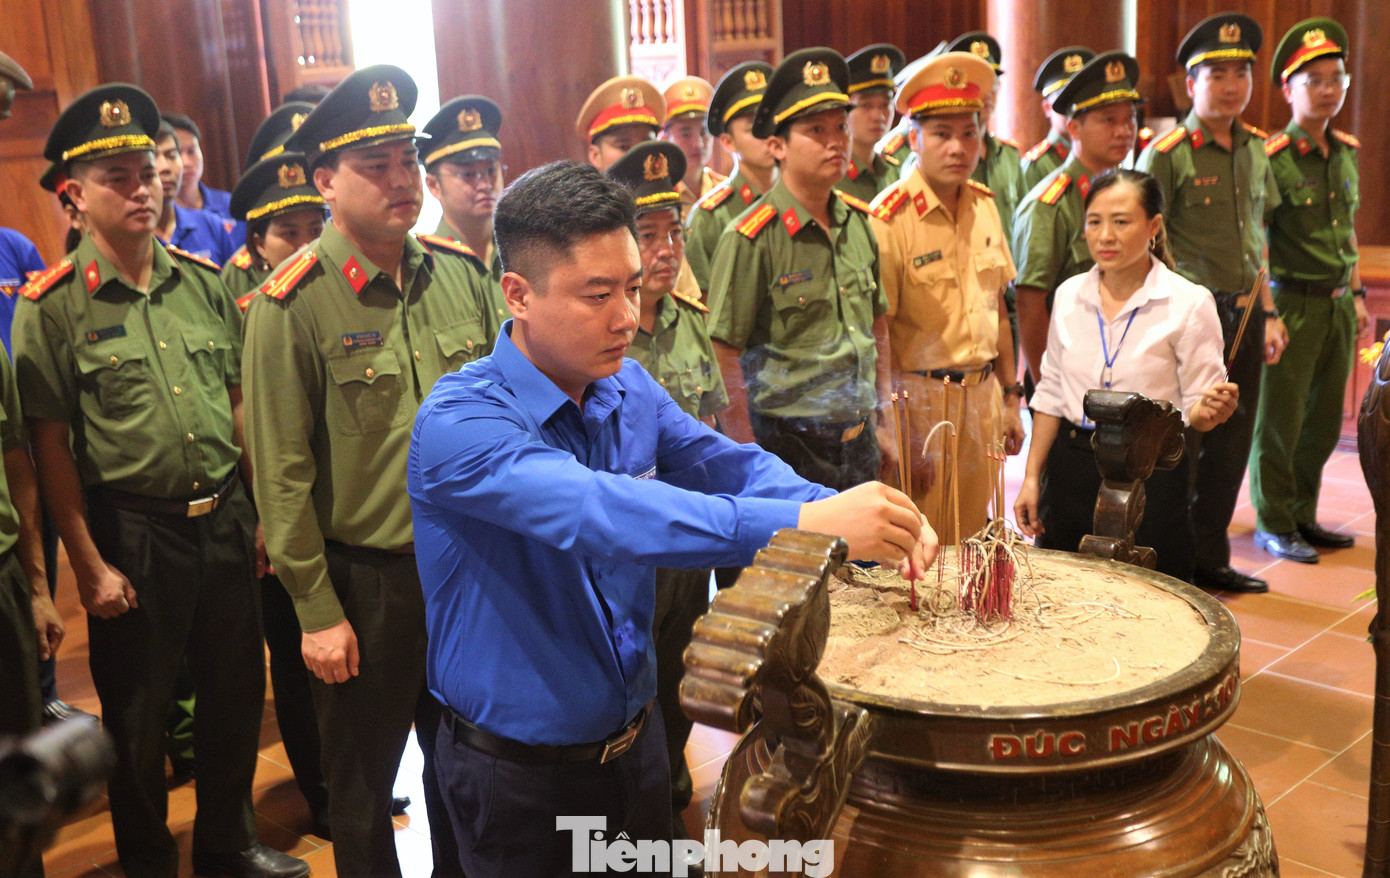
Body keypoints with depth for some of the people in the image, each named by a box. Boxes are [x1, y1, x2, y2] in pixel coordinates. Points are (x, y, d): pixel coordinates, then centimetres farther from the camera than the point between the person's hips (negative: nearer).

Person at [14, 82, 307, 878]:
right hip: (133, 534, -4)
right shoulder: (51, 306, -8)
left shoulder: (205, 283, 5)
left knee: (238, 693, 16)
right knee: (138, 720, 11)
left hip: (226, 520, 4)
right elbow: (51, 448, -8)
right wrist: (89, 565, -10)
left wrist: (264, 511, 8)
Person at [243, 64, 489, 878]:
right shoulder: (292, 305, -14)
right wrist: (317, 613, -11)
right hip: (365, 585, -4)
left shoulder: (461, 274, -1)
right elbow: (283, 474, -12)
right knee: (363, 782, 16)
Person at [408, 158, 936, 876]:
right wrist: (802, 523, -47)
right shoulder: (460, 422, -25)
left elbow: (729, 466, -4)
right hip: (520, 771, -6)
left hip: (635, 739, 6)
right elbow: (592, 511, -40)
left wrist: (869, 524, -23)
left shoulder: (630, 390, -2)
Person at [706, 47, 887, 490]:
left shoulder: (859, 221, 7)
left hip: (860, 442, 6)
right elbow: (724, 357, -13)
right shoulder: (751, 238, -13)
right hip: (788, 448, -6)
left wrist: (883, 415, 15)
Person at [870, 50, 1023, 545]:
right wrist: (896, 439, -17)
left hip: (982, 395, 6)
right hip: (919, 401, -6)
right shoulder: (889, 219, -15)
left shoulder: (984, 205, 7)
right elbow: (874, 336, -16)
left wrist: (1009, 396, 16)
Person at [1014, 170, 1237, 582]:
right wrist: (1032, 478, 8)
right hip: (1071, 469, 4)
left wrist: (1211, 409, -27)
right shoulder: (1069, 295, 5)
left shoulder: (1189, 304, -8)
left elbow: (1196, 411, -4)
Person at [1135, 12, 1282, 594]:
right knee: (1182, 446, 0)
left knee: (1232, 442, 12)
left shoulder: (1256, 149, 10)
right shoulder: (1167, 154, -10)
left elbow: (1257, 239, 16)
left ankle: (1211, 559, 25)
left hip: (1244, 315, 7)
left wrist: (1267, 314, 14)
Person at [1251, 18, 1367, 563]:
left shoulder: (1347, 152, 10)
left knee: (1325, 420, 13)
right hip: (1293, 302, -7)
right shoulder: (1272, 158, -12)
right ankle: (1273, 524, 15)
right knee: (1280, 421, 2)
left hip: (1337, 303, 7)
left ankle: (1302, 514, 27)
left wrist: (1357, 296, 17)